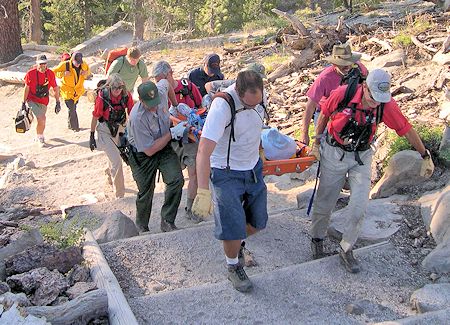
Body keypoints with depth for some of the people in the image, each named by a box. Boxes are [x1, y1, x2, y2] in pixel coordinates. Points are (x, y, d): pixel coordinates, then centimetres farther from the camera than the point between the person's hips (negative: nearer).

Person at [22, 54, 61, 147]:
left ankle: (39, 136, 44)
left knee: (42, 121, 16)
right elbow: (26, 88, -4)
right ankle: (40, 138, 5)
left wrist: (58, 103, 3)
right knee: (41, 119, -19)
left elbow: (56, 88, 3)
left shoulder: (50, 73, -7)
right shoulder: (31, 73, -13)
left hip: (44, 101, 4)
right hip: (32, 100, -4)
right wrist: (23, 102, 0)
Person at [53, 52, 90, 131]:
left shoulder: (84, 65, -7)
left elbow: (88, 71, 14)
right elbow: (53, 71, -11)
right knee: (72, 109, -8)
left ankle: (70, 124, 34)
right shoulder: (65, 65, -19)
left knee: (73, 108, 16)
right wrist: (63, 74, -29)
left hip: (77, 90, 4)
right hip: (67, 90, -4)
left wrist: (86, 73, -11)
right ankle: (75, 127, 2)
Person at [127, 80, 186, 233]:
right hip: (142, 154, -4)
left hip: (164, 146, 5)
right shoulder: (137, 118, -34)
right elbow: (149, 150, -27)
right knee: (146, 192, 5)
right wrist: (172, 133, -28)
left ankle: (167, 221, -5)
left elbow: (165, 81, 11)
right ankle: (142, 227, 32)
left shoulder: (161, 92, -19)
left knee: (176, 179, -17)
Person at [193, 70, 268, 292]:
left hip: (253, 168, 6)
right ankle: (233, 267, 22)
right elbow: (204, 151, -37)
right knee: (232, 227, -8)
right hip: (226, 174, -6)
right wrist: (203, 193, -43)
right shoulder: (222, 107, -31)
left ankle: (238, 243, 45)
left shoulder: (258, 95, -9)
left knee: (258, 222, 12)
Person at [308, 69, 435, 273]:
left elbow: (407, 130, -5)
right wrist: (316, 144, 3)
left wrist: (425, 156, 4)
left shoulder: (387, 105, -18)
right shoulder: (342, 94, -23)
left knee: (359, 207, -5)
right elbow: (324, 115, -3)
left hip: (362, 157, 1)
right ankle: (317, 239, 35)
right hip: (334, 153, -1)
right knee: (325, 202, 9)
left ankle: (346, 250, 15)